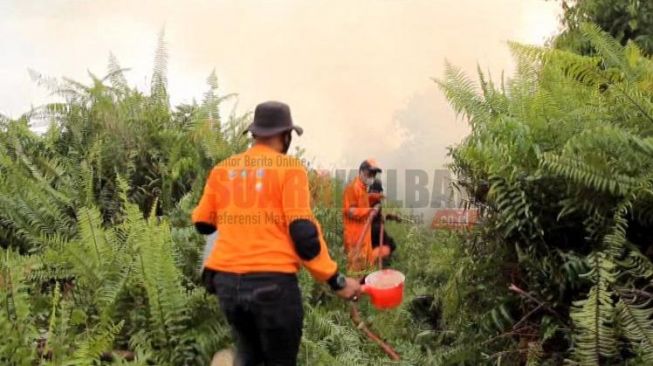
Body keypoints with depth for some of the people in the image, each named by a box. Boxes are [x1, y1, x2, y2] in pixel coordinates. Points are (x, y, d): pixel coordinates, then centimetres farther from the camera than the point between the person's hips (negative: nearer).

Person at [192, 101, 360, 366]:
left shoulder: (222, 170, 9)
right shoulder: (289, 167, -4)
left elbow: (202, 224, 17)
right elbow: (302, 231, -11)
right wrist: (336, 280, -6)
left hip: (227, 280, 5)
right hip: (273, 281, -4)